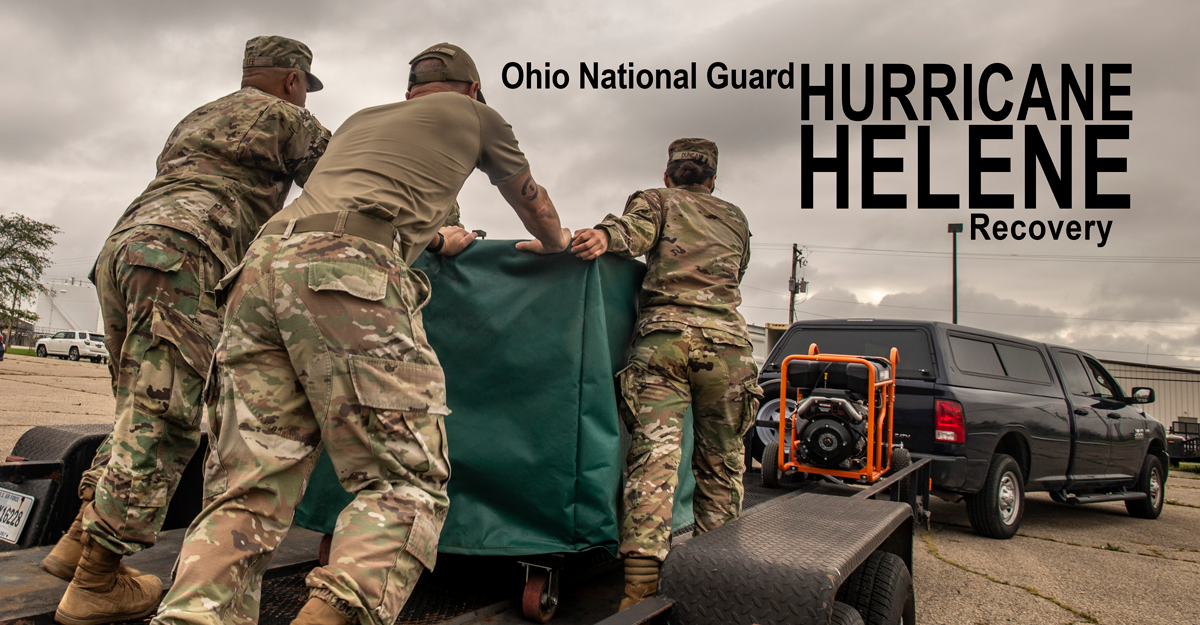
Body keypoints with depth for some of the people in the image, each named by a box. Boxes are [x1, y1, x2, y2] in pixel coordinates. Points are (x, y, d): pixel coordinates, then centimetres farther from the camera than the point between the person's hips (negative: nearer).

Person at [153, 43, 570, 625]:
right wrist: (556, 242, 60)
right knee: (404, 480, -5)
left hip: (263, 264, 6)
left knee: (250, 489, 3)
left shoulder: (359, 119, 38)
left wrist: (434, 240, 70)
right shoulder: (473, 114, 26)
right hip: (348, 273, -6)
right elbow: (530, 200, 39)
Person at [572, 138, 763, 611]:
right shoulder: (734, 218, 30)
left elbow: (638, 228, -4)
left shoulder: (655, 199, 20)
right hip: (726, 341, 2)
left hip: (663, 335, -2)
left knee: (653, 457, -11)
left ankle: (641, 585, -21)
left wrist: (607, 235, -22)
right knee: (721, 467, 10)